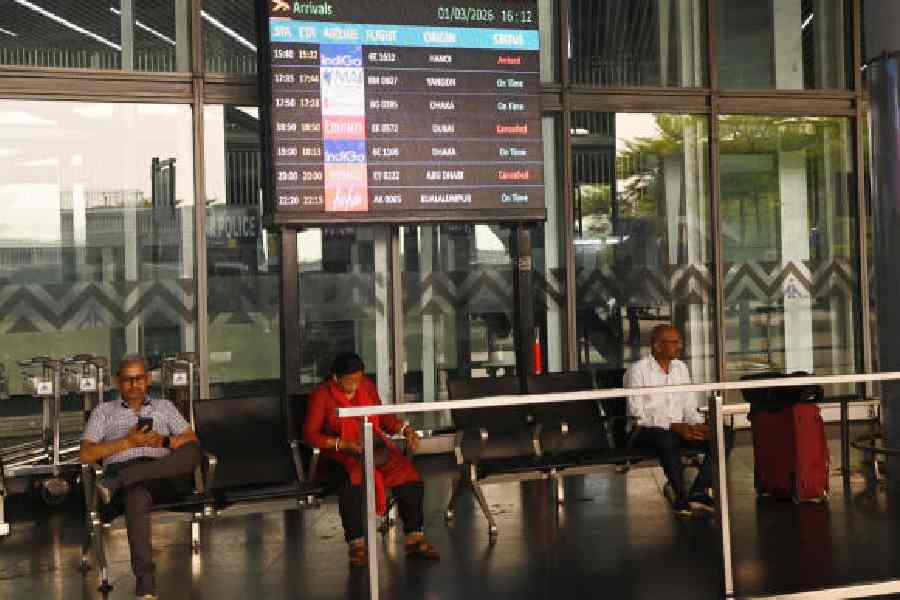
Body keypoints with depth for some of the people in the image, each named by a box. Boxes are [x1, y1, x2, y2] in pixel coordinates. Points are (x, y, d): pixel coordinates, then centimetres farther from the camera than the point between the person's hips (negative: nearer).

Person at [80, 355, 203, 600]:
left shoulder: (165, 407, 28)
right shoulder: (103, 412, 24)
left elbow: (192, 441, 15)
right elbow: (86, 454, 9)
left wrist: (164, 440, -5)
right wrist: (127, 442, -2)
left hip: (165, 474, 2)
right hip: (122, 468, -2)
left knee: (193, 451, -33)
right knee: (137, 497, -40)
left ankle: (117, 481, -37)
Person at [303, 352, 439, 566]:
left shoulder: (367, 386, 8)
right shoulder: (322, 395, -6)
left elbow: (382, 417, 19)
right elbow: (310, 434, -8)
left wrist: (405, 429, 2)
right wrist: (344, 444, -19)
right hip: (342, 456, -4)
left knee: (410, 477, -18)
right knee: (352, 483, -37)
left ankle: (414, 538, -6)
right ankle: (356, 543, -22)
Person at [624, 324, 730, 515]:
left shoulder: (681, 368, 13)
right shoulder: (637, 371, -9)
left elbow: (690, 408, 13)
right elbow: (637, 415, -16)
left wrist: (699, 425, -10)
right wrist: (673, 426, -25)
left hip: (679, 429, 6)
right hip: (645, 432, -6)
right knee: (668, 439, -40)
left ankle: (699, 490, -15)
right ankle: (680, 494, -22)